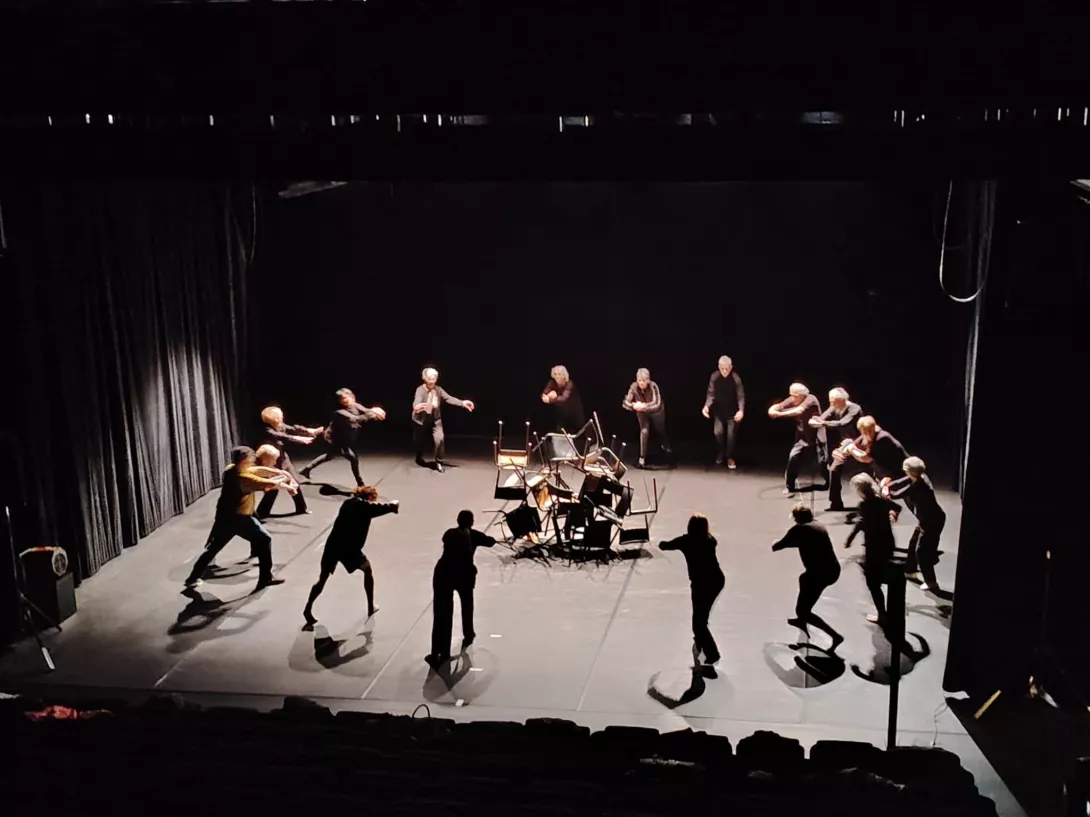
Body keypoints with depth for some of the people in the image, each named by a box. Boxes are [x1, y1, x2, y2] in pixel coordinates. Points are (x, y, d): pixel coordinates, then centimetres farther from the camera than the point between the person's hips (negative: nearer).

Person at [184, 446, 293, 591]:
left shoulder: (230, 470, 3)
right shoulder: (244, 477, -22)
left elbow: (257, 471, 9)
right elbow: (271, 483, -24)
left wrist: (279, 474, 5)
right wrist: (284, 478, -4)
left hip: (223, 517, 8)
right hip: (239, 518, -8)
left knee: (213, 548, 20)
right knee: (264, 540, 5)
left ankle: (192, 578, 26)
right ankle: (265, 577, 7)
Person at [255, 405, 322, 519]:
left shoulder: (281, 426, -1)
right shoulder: (267, 431, -24)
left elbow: (294, 429, -10)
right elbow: (283, 437, -36)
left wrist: (311, 431, -22)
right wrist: (300, 439, -45)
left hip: (284, 459, 8)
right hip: (273, 462, -8)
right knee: (273, 488, -6)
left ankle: (301, 508, 25)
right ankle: (261, 512, 6)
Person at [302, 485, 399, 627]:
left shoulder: (347, 503, 14)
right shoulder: (365, 506, -2)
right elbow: (383, 508, 8)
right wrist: (394, 504, 32)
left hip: (332, 545, 4)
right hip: (349, 548, -4)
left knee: (323, 578, 19)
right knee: (368, 570, 21)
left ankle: (308, 609, 11)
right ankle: (371, 607, 26)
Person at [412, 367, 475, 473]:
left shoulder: (438, 389, -4)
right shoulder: (420, 389, -21)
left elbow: (448, 398, -9)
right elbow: (417, 402, -37)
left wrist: (462, 403, -22)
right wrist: (417, 407, -63)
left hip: (435, 419, 3)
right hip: (421, 420, -3)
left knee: (439, 439, -15)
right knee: (421, 442, 10)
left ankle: (438, 462, 5)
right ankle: (419, 458, 43)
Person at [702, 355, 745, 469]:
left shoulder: (736, 378, -21)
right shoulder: (714, 377, -15)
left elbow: (741, 396, -19)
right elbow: (711, 393, -9)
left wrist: (741, 410, -34)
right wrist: (706, 406, -25)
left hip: (732, 411, -2)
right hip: (719, 410, 2)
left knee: (731, 434, 0)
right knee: (718, 432, -3)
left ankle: (730, 458, 19)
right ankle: (720, 453, 25)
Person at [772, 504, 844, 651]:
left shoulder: (800, 529, -7)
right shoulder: (819, 527, 15)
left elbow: (783, 543, 4)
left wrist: (775, 546, 27)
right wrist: (785, 544, 42)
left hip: (820, 574, -9)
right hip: (833, 570, 9)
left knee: (801, 610, 1)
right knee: (804, 579, 37)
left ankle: (835, 636, -6)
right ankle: (802, 620, 48)